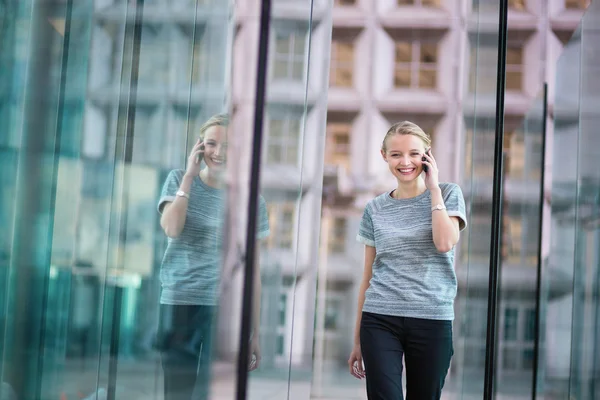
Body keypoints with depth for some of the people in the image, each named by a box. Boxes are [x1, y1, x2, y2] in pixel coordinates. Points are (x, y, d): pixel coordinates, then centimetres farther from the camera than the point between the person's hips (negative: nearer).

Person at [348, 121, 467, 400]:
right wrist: (358, 340, 11)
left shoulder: (448, 194, 5)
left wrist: (433, 187, -6)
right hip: (380, 320, 1)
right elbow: (368, 277, 11)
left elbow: (445, 243, -15)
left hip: (432, 321, -1)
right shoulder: (375, 209, 8)